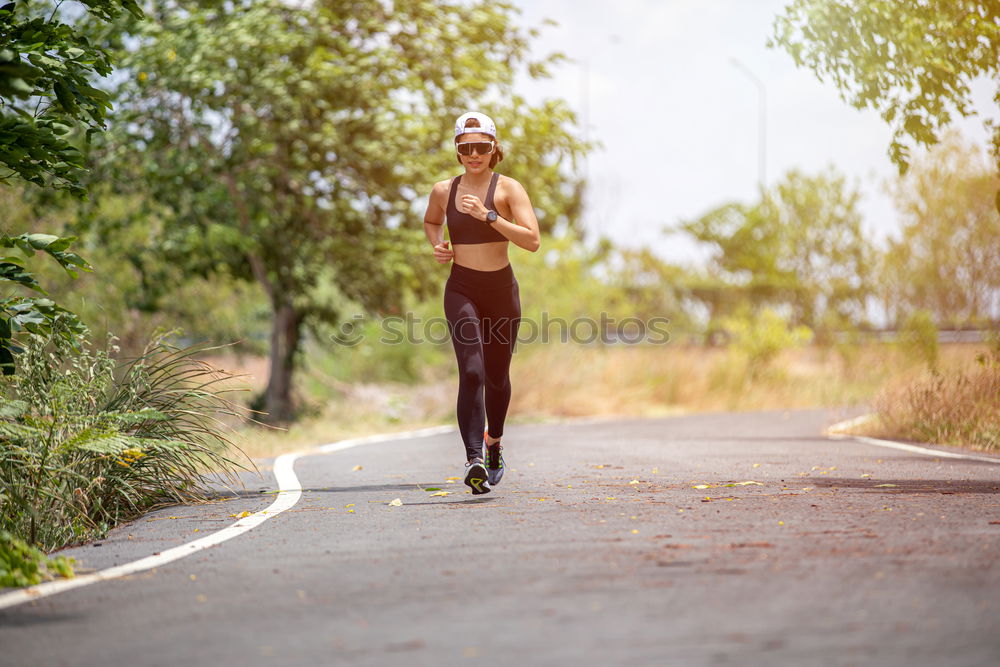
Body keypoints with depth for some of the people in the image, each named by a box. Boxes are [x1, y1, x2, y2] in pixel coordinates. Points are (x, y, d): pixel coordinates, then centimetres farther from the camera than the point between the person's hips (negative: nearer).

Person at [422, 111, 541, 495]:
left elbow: (532, 241, -15)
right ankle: (475, 460, -26)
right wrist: (437, 245, 6)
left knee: (497, 376, 13)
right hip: (461, 290, 0)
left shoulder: (508, 189, -4)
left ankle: (494, 441, 42)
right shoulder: (443, 191, 5)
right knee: (471, 373, -18)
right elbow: (430, 221, 27)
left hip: (501, 290, 0)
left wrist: (488, 215, -21)